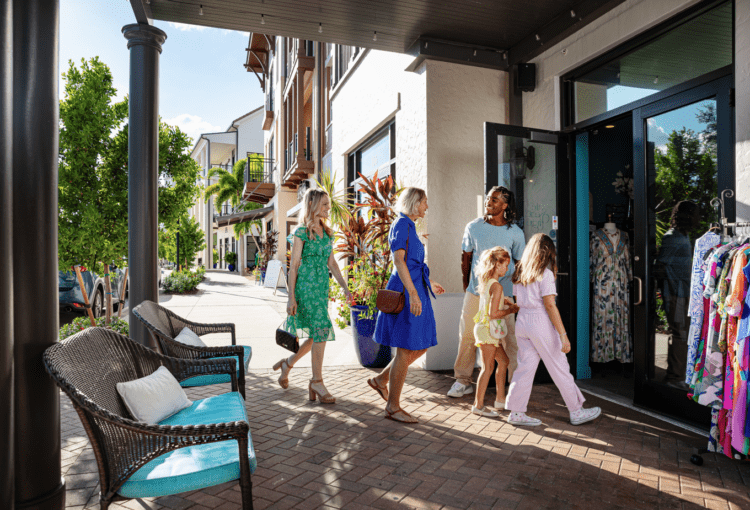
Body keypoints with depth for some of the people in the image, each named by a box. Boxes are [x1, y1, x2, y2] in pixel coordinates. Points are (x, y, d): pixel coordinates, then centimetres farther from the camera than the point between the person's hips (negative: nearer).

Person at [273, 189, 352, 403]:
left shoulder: (327, 232, 13)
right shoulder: (302, 231, -7)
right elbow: (294, 266, -9)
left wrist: (345, 288, 7)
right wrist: (291, 297, -12)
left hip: (322, 287, 7)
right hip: (306, 286, -7)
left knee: (318, 334, 9)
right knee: (321, 330, -9)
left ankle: (288, 364, 32)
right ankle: (317, 382, 5)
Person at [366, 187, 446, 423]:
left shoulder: (409, 227, 20)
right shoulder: (401, 225, -9)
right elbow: (399, 260, -20)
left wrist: (429, 284, 34)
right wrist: (413, 293, -27)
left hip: (415, 291, 10)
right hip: (406, 292, -10)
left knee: (421, 346, 13)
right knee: (406, 350, -3)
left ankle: (381, 379, 25)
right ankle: (393, 407, 10)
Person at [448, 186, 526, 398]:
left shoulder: (515, 233, -2)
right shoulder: (473, 227, 1)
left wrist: (517, 291, 8)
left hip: (503, 294, -1)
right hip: (475, 292, 2)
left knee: (508, 338, 2)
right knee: (467, 335, 7)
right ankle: (463, 380, 21)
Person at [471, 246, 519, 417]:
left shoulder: (486, 282, 9)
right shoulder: (496, 286, -19)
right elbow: (493, 313, -22)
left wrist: (504, 301, 12)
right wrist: (510, 310, -9)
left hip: (487, 329, 10)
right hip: (488, 329, -10)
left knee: (503, 361, 18)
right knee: (488, 367, -2)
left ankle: (500, 399, 27)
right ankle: (478, 405, 7)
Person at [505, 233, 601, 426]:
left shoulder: (520, 272, 9)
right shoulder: (545, 273, -11)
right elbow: (550, 305, -16)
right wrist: (563, 334, -14)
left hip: (522, 321, 6)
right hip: (540, 322, -6)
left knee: (525, 367, 11)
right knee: (559, 368, 7)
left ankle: (516, 412, 13)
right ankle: (576, 412, 23)